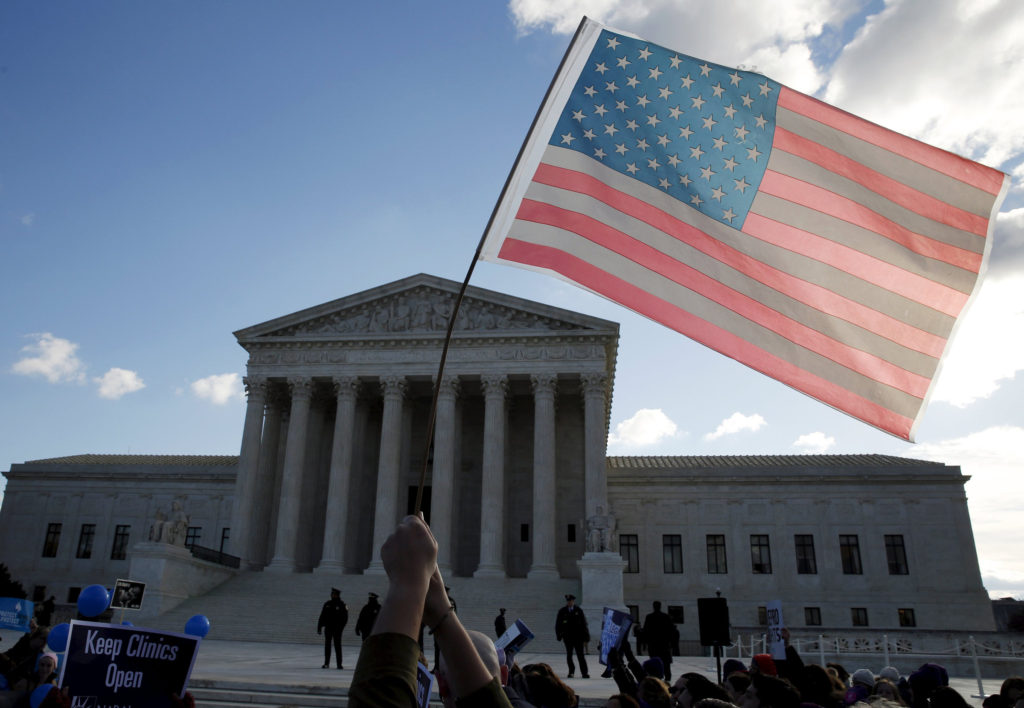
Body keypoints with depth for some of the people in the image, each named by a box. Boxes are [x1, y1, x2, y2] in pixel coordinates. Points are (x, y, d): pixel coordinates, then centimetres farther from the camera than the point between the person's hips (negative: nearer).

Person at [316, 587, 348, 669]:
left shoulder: (342, 605, -3)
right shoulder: (327, 604, 7)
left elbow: (345, 618, -5)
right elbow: (322, 616, 10)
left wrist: (340, 627, -14)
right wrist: (319, 627, 5)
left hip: (337, 629, -3)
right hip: (328, 628, 3)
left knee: (337, 646, -1)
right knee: (327, 646, 6)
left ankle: (339, 664, 5)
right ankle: (326, 663, 14)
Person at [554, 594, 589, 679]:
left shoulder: (578, 611, 2)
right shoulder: (562, 612, 2)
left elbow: (583, 624, 4)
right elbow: (558, 624, 5)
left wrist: (586, 636, 2)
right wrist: (559, 635, 0)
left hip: (578, 636, -1)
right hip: (567, 637, 1)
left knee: (580, 655, -3)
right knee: (569, 655, 6)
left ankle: (585, 672, 1)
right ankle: (571, 671, 21)